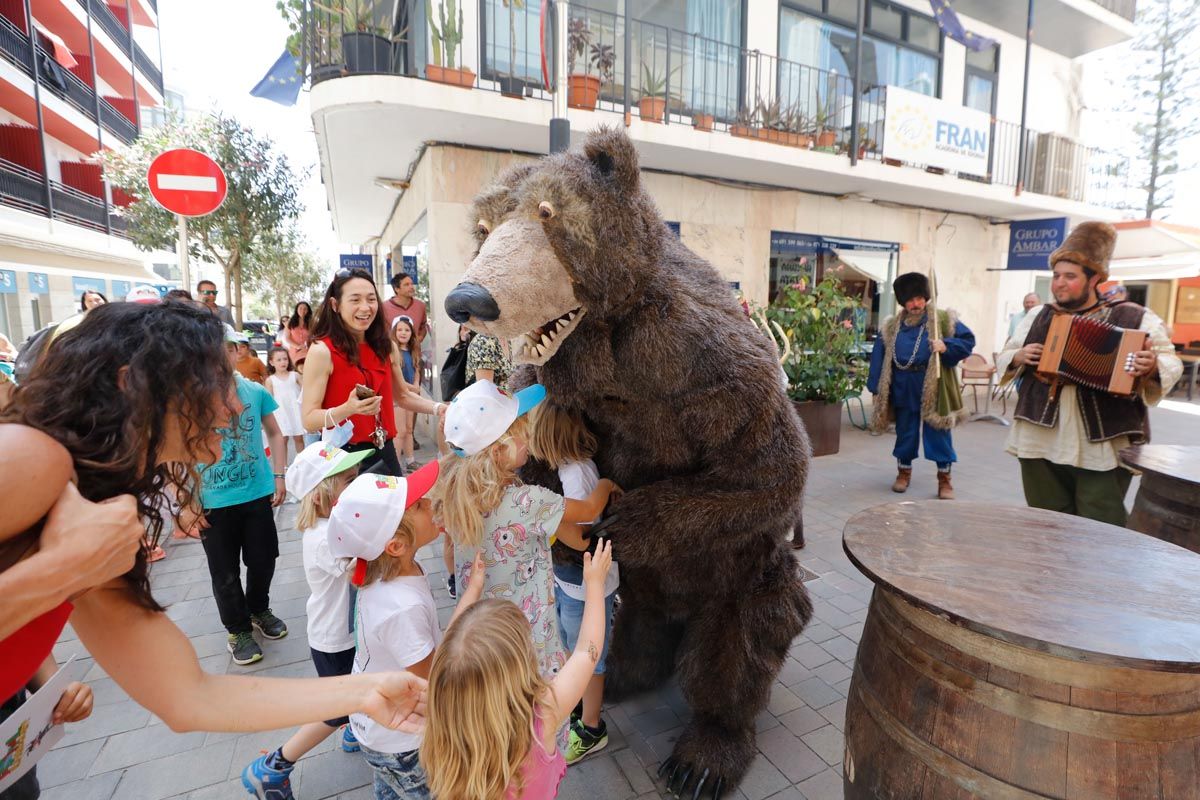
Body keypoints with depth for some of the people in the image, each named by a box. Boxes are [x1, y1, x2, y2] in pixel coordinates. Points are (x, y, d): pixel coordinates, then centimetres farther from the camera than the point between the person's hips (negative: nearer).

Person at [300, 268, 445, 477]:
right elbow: (309, 420, -14)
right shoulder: (322, 350, -12)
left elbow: (402, 395, 17)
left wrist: (438, 409, 2)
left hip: (385, 453, 5)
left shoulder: (386, 346, 4)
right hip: (343, 459, -5)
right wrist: (348, 409, -31)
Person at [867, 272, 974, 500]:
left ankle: (944, 479, 16)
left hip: (933, 390, -2)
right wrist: (876, 387, 0)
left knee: (938, 435, 4)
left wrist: (946, 346, -23)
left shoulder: (943, 320, -2)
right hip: (903, 391, 2)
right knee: (905, 433, 13)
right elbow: (879, 358, 5)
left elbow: (968, 340, -4)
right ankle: (904, 472, 30)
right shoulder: (891, 327, 5)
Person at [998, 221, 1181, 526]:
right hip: (1040, 444, 3)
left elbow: (1171, 361, 0)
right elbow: (1004, 358, 17)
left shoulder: (1133, 317, -1)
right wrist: (1018, 357, -5)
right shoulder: (1038, 317, 10)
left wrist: (1153, 367, -22)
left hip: (1104, 450, -3)